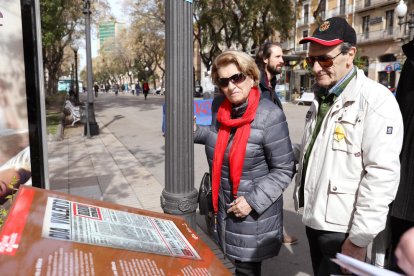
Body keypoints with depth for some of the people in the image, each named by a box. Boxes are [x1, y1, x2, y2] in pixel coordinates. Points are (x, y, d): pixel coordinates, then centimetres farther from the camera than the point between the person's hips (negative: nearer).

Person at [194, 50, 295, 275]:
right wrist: (194, 131, -3)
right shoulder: (219, 107, -3)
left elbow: (283, 170, -14)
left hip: (253, 213, -5)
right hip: (221, 207, 5)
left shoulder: (269, 116, -19)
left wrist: (253, 201, -21)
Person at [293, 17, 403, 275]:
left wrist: (359, 238, -19)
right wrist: (302, 196, 14)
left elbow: (382, 174, -21)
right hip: (314, 219, 7)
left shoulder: (376, 100, -17)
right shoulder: (321, 97, 9)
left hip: (342, 228, -7)